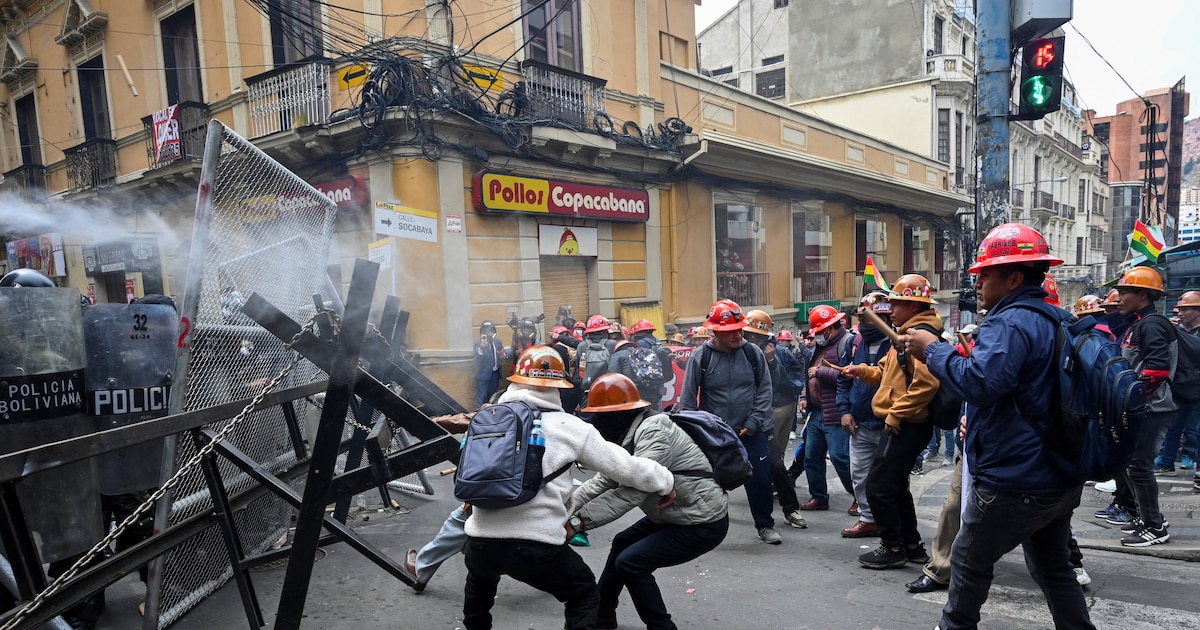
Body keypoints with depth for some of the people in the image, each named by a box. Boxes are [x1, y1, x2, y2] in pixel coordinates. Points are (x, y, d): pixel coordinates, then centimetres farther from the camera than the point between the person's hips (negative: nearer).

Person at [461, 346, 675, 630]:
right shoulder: (568, 426, 1)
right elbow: (621, 465, 5)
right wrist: (665, 482, 22)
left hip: (480, 541, 4)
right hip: (537, 545, -3)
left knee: (479, 584, 38)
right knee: (584, 596, 24)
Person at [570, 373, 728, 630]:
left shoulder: (655, 432, -27)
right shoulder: (630, 435, 3)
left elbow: (630, 492, -32)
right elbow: (604, 481, 4)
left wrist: (579, 521, -30)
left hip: (703, 523, -10)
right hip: (675, 515, 10)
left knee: (630, 562, -12)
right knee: (622, 545, 18)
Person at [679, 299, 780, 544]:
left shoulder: (753, 352, -4)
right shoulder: (701, 357, -10)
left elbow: (765, 389, 1)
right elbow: (688, 398, -4)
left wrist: (754, 422, -7)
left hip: (750, 431, 2)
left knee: (760, 478, 5)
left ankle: (765, 525, 26)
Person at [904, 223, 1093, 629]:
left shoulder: (1009, 323, -20)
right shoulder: (1056, 321, 11)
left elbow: (980, 382, -36)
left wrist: (933, 349, -23)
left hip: (1015, 482, -9)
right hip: (1060, 478, 9)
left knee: (969, 561, 10)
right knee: (1052, 566, 22)